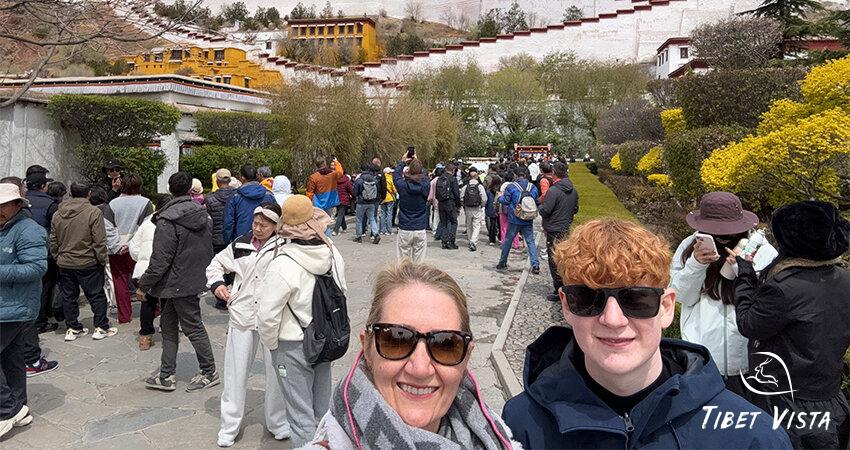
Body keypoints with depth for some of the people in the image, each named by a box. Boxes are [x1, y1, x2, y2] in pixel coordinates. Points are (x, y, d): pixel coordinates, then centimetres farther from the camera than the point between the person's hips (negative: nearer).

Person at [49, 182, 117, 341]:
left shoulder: (58, 214, 4)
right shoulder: (94, 212, -14)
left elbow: (53, 241, 10)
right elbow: (99, 242, -15)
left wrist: (57, 258, 20)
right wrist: (102, 260, -4)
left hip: (64, 263, 5)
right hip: (88, 263, -5)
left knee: (69, 297, 14)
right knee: (96, 295, 6)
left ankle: (72, 328, 21)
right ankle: (101, 328, 10)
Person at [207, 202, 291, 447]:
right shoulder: (240, 245, 5)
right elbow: (216, 263, 18)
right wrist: (217, 283, 2)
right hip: (242, 316, 3)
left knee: (276, 372, 10)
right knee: (236, 372, 11)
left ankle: (277, 421, 30)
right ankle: (229, 426, 27)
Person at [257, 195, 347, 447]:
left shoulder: (283, 266, -26)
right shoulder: (333, 254, -7)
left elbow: (268, 317, -22)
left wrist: (271, 345, -3)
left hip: (293, 348, -6)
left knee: (301, 415, 8)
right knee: (323, 408, 22)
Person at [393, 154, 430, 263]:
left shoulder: (403, 185, -11)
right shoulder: (425, 185, -9)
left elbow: (396, 175, 11)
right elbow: (425, 176, 16)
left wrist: (403, 161, 22)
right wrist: (417, 162, 22)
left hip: (404, 230, -1)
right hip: (421, 229, 1)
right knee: (419, 261, 8)